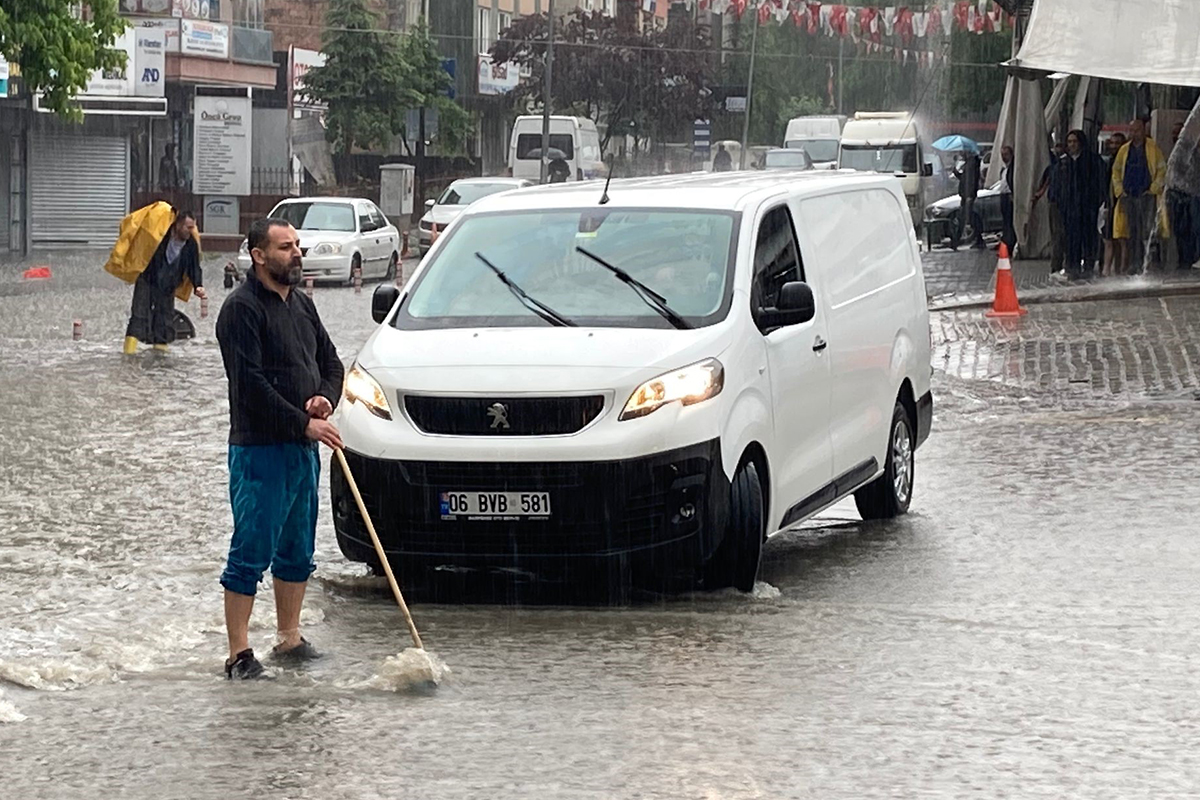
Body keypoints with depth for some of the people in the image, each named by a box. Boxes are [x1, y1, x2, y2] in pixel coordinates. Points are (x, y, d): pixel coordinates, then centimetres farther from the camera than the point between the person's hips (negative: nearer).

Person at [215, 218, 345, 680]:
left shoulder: (301, 305, 15)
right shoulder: (242, 308, -11)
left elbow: (330, 362, 21)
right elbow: (251, 384, -18)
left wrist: (325, 398, -1)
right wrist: (304, 423, -19)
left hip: (303, 449, 8)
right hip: (259, 449, -8)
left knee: (297, 553, 15)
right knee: (251, 553, -7)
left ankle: (290, 640, 26)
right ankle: (239, 654, -5)